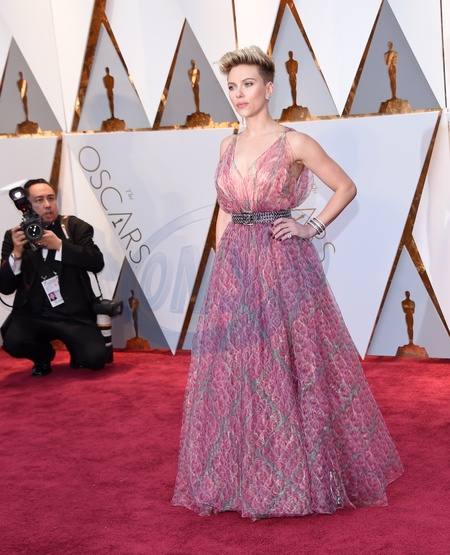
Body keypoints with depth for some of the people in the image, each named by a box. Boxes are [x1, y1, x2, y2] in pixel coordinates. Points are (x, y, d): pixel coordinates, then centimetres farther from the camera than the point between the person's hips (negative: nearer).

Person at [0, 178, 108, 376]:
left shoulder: (74, 226, 2)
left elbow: (97, 262, -11)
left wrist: (59, 245, -19)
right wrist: (16, 252, -17)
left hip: (74, 314, -1)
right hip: (33, 315, 1)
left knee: (95, 358, -23)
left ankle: (77, 353, 17)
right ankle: (43, 356, 8)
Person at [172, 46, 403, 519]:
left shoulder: (294, 143, -4)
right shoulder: (228, 146, 12)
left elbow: (346, 187, 2)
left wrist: (312, 229, -6)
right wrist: (219, 263, 11)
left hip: (284, 265, -5)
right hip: (234, 266, 5)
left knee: (289, 364, -1)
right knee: (234, 367, 6)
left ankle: (300, 475, 16)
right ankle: (244, 476, 20)